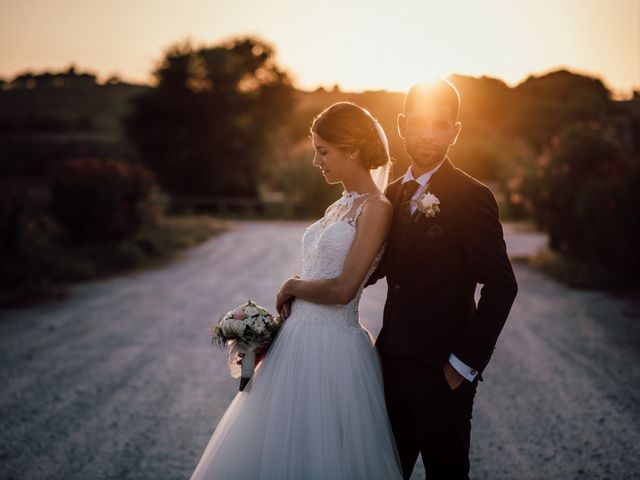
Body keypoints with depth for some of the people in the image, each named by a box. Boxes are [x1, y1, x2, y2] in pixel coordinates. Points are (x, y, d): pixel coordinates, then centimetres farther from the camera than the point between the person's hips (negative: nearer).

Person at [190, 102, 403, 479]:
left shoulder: (376, 208, -11)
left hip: (333, 351, -8)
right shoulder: (339, 207, 15)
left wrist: (292, 287, -3)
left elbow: (342, 289, -18)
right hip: (298, 343, 8)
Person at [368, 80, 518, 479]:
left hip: (442, 372, -6)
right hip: (393, 362, 6)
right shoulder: (393, 195, 9)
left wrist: (465, 362, -16)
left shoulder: (471, 197, -13)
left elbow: (502, 285, -16)